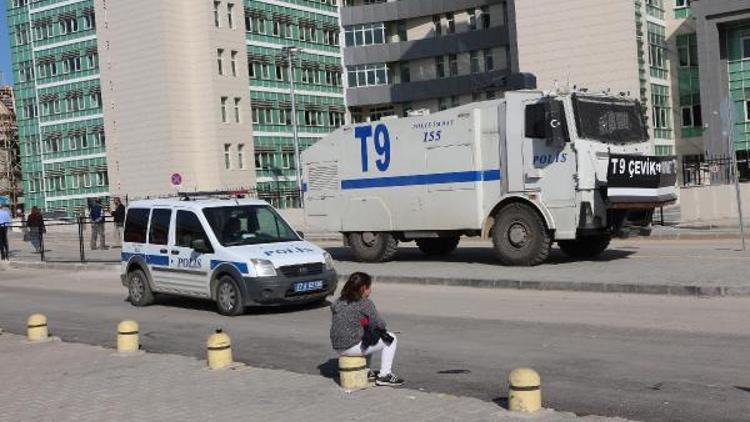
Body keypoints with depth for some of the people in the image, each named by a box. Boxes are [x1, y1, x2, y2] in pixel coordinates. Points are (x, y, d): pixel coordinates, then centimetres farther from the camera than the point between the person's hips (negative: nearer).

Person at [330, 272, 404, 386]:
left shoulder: (338, 303, 8)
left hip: (337, 347, 8)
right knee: (390, 339, 9)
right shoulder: (365, 304, -13)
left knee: (368, 336, 37)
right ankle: (385, 375, 9)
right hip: (353, 347, -8)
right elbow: (380, 325, -9)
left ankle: (367, 372, 35)